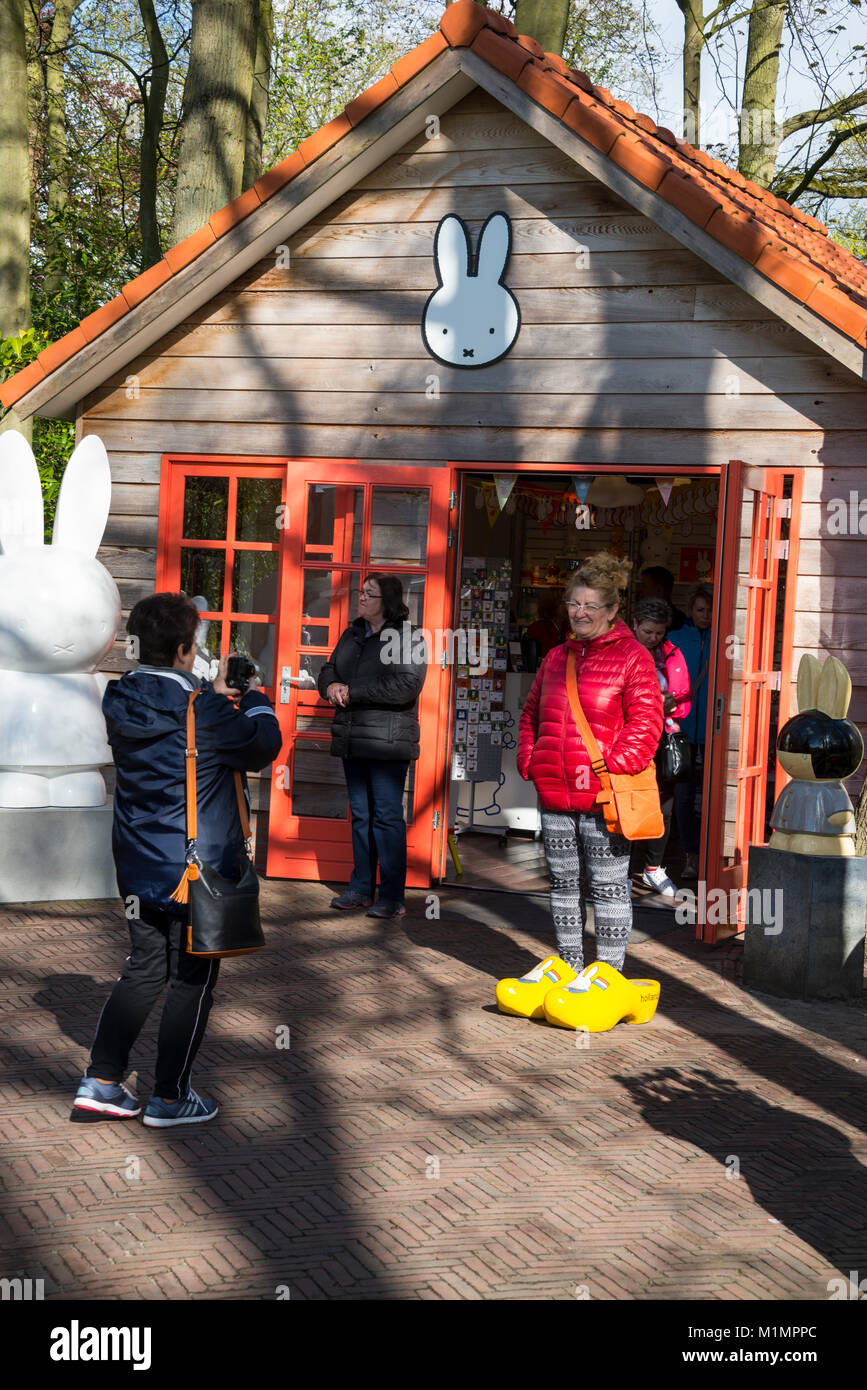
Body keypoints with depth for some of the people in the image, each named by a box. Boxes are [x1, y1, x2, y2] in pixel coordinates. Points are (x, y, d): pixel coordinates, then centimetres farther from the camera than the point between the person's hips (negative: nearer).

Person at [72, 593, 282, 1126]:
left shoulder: (122, 701, 1)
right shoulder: (199, 709, -20)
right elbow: (263, 745, -8)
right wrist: (255, 699, 8)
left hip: (138, 864, 7)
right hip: (199, 866, -7)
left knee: (146, 968, 18)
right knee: (194, 980, 6)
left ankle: (101, 1081, 17)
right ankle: (169, 1097, 13)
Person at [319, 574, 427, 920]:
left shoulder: (407, 639, -9)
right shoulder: (352, 635, 16)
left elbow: (405, 686, -20)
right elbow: (329, 669, 19)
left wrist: (353, 692, -17)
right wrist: (331, 685, -7)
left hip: (388, 741, -7)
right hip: (352, 739, 7)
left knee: (387, 815, -5)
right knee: (360, 814, 13)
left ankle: (392, 896, 0)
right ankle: (361, 888, 21)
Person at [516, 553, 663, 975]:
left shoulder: (632, 658, -5)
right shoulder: (556, 657, 15)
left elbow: (645, 724, -11)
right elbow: (531, 715, 23)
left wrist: (609, 767, -17)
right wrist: (529, 762, 9)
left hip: (604, 797, -6)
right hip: (555, 795, 6)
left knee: (608, 887, -1)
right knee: (564, 883, 13)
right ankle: (570, 968, 23)